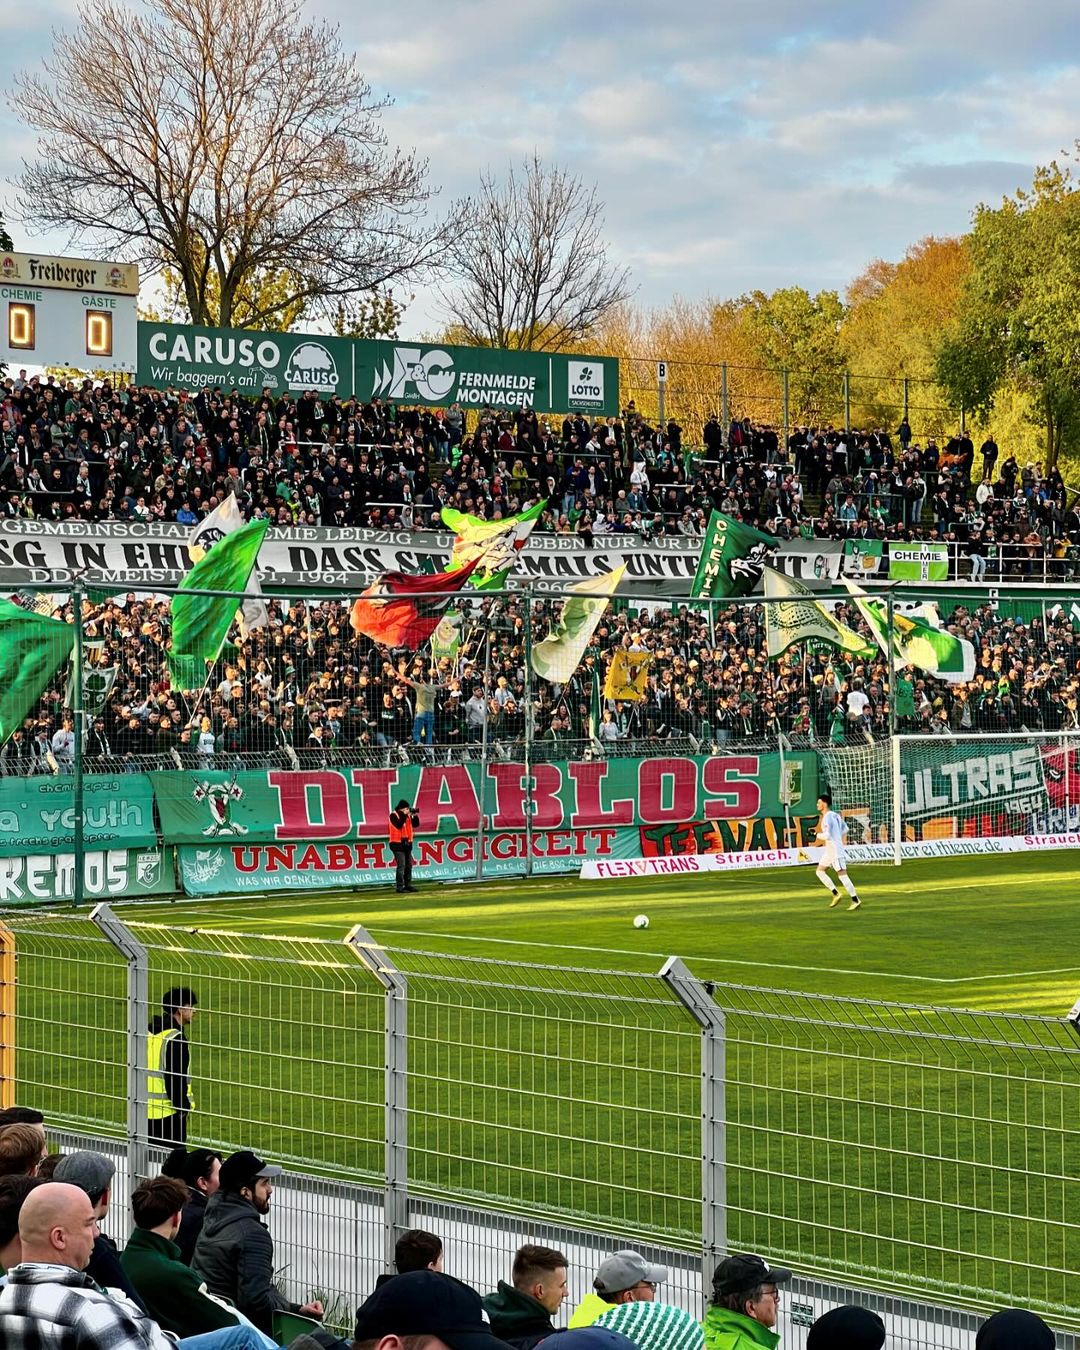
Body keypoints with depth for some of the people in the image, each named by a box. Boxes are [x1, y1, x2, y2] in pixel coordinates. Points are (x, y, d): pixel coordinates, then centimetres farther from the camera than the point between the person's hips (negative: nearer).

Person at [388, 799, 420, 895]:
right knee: (401, 865, -13)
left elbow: (415, 824, 8)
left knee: (409, 865, 9)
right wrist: (404, 815, -22)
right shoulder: (394, 815, -9)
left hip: (407, 843, 7)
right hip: (397, 844, -7)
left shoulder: (408, 815, 11)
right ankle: (399, 886, -13)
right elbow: (398, 825, -23)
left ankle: (408, 885, 18)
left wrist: (415, 815, -6)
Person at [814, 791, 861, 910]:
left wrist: (818, 835, -7)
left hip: (835, 850, -10)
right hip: (829, 851, 10)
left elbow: (827, 835, -26)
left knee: (842, 875, -7)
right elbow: (845, 830, 22)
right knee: (820, 871, 13)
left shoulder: (827, 817, -18)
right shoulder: (835, 815, 12)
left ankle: (855, 900, -4)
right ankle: (835, 894, 12)